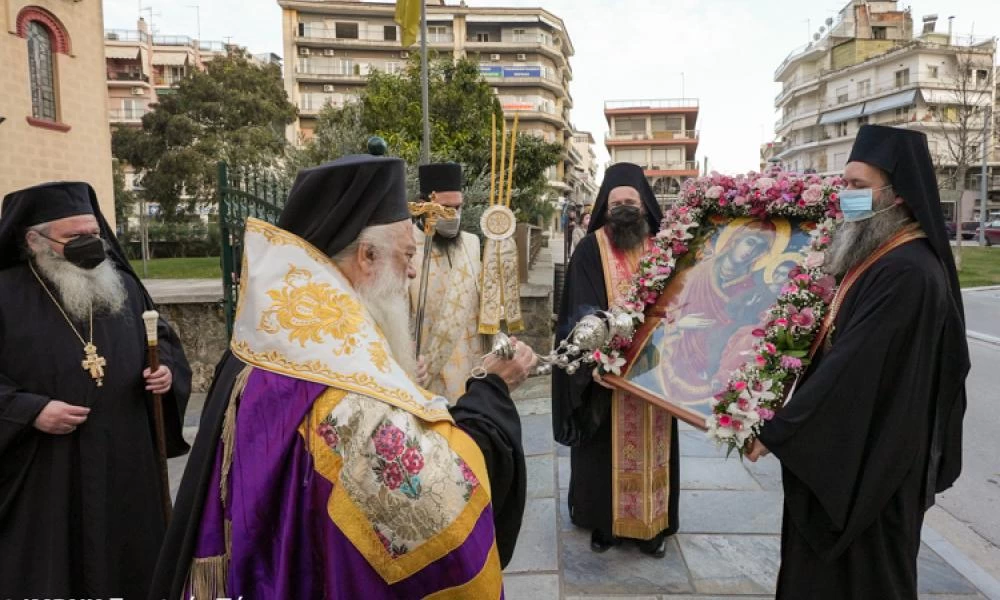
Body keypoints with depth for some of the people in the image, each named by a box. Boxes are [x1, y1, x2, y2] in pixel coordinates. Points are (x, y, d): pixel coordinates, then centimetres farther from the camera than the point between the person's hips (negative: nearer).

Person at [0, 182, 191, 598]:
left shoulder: (124, 286, 5)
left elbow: (163, 338, 16)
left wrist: (167, 369, -4)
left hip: (126, 462, 4)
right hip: (43, 475, -4)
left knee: (128, 565, 16)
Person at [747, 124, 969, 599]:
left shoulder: (906, 271, -24)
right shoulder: (879, 258, 8)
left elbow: (852, 366, -26)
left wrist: (776, 430, -20)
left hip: (868, 463, -9)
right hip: (859, 452, 9)